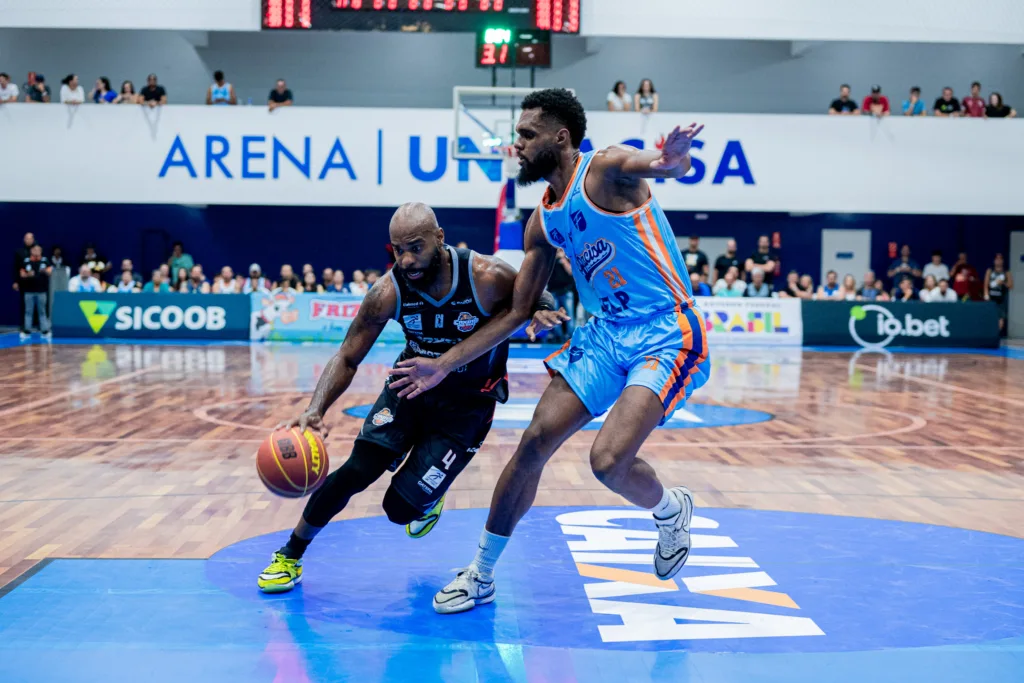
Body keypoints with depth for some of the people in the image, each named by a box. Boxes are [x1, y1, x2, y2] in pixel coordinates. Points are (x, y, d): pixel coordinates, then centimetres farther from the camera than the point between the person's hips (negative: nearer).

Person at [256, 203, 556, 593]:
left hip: (468, 401, -2)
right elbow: (347, 359, -16)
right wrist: (315, 411, -33)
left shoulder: (489, 278, -26)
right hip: (413, 382, 2)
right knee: (356, 471, -16)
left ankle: (429, 499, 31)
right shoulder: (389, 292, -21)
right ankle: (290, 556, 6)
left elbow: (542, 303, -6)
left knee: (402, 507, -9)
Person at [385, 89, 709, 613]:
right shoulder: (543, 222, 9)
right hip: (605, 333, 7)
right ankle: (480, 575, 14)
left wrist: (670, 160, -62)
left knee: (608, 461, -21)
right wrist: (442, 366, 13)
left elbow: (667, 165, -35)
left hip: (667, 334, -7)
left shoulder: (607, 169, -12)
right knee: (535, 441, -1)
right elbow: (516, 313, 15)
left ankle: (672, 511, 15)